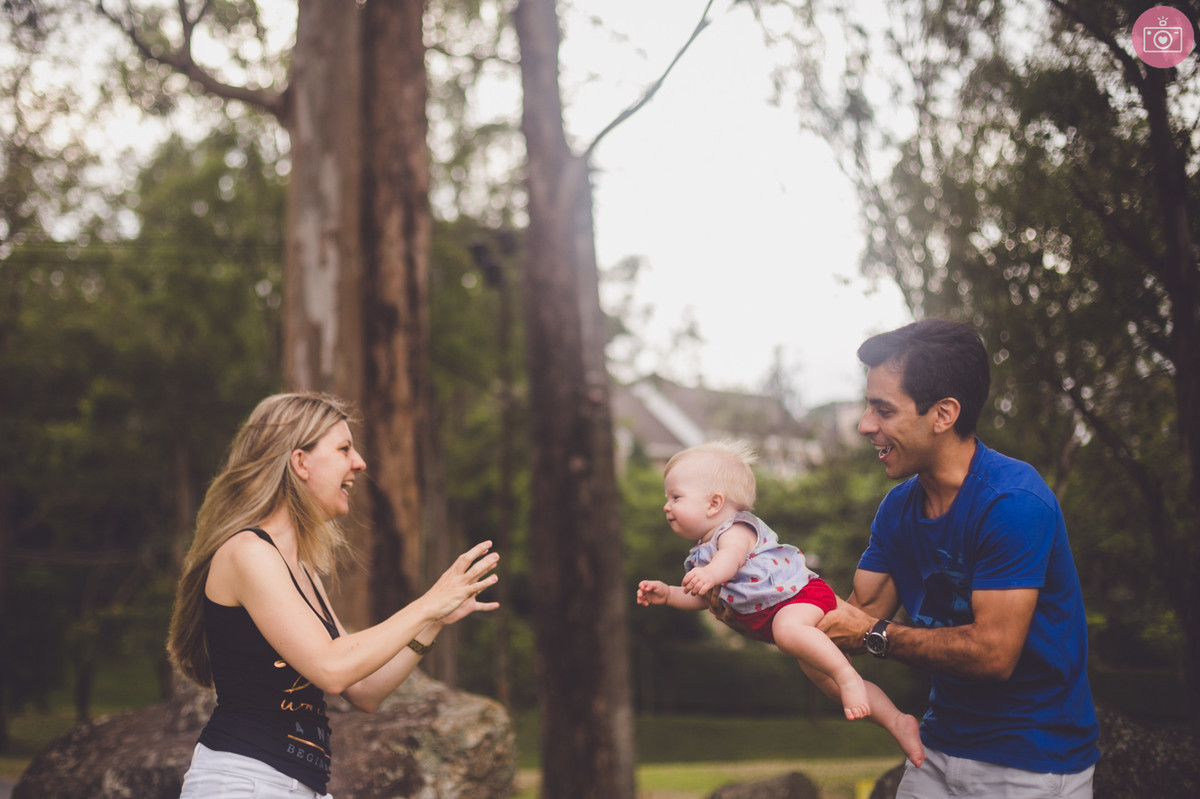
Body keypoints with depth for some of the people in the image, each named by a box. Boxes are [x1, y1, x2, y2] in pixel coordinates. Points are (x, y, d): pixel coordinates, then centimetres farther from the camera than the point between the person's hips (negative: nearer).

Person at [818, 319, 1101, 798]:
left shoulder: (1014, 502, -23)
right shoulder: (900, 506, 4)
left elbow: (993, 652, -27)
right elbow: (860, 616, 2)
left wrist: (875, 634, -19)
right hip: (943, 748, 7)